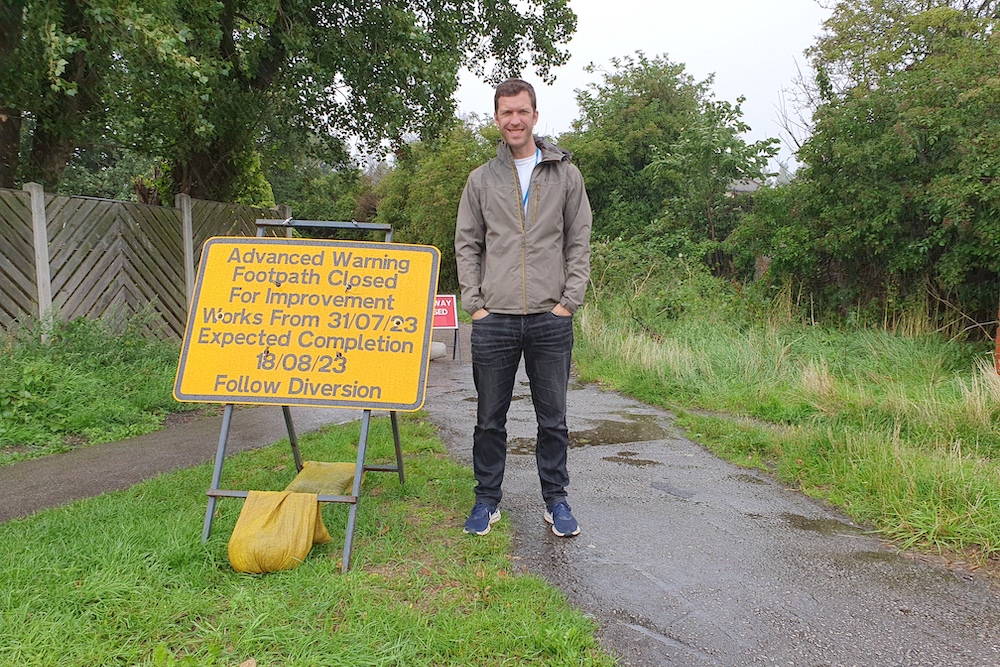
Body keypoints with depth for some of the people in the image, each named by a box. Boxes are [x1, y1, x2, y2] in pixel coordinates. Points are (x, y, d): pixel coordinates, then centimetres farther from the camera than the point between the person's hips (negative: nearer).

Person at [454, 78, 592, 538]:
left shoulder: (565, 175, 8)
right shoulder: (481, 180, 9)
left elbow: (579, 242, 6)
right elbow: (466, 245, 9)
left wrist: (569, 301, -3)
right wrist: (474, 304, 0)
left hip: (551, 320, 0)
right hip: (494, 319, 1)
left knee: (553, 418, 8)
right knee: (490, 418, 9)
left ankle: (556, 500, 23)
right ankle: (487, 500, 23)